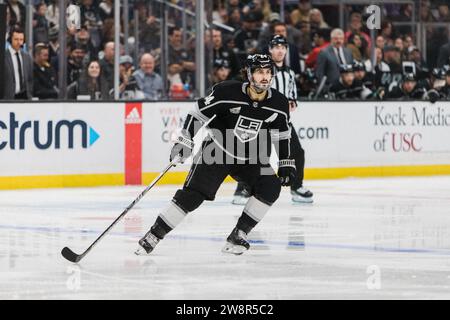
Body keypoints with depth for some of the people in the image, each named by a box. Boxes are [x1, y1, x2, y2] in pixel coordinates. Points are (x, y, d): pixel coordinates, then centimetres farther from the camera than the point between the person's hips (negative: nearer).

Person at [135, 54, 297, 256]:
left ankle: (238, 236, -8)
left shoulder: (279, 104, -10)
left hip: (251, 158, 4)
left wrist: (286, 164, 4)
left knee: (270, 188, -18)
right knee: (192, 194, -15)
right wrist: (184, 142, -14)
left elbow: (282, 136, 6)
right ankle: (154, 235, -7)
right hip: (217, 151, -4)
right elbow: (199, 114, -12)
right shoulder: (226, 92, -21)